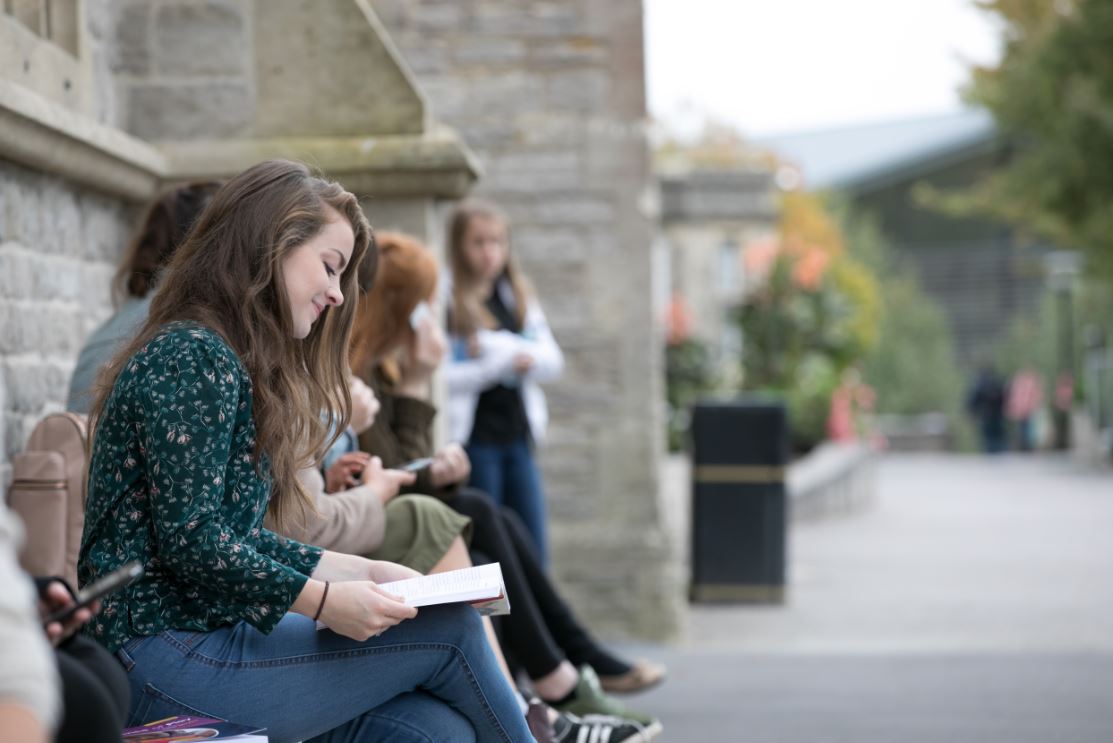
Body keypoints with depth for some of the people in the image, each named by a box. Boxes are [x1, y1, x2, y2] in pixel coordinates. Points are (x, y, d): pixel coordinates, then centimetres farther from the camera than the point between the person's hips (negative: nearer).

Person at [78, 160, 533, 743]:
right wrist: (322, 601, -17)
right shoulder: (192, 358, -12)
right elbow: (191, 540, -19)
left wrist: (355, 571, 12)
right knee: (449, 629, -9)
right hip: (166, 660, -10)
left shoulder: (233, 364, 20)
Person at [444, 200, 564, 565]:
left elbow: (552, 361, 6)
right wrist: (506, 362, -12)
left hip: (518, 436, 6)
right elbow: (439, 377, -15)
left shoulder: (518, 296, 13)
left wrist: (505, 348, -12)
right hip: (472, 439, -5)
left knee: (533, 552, 4)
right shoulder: (446, 300, -6)